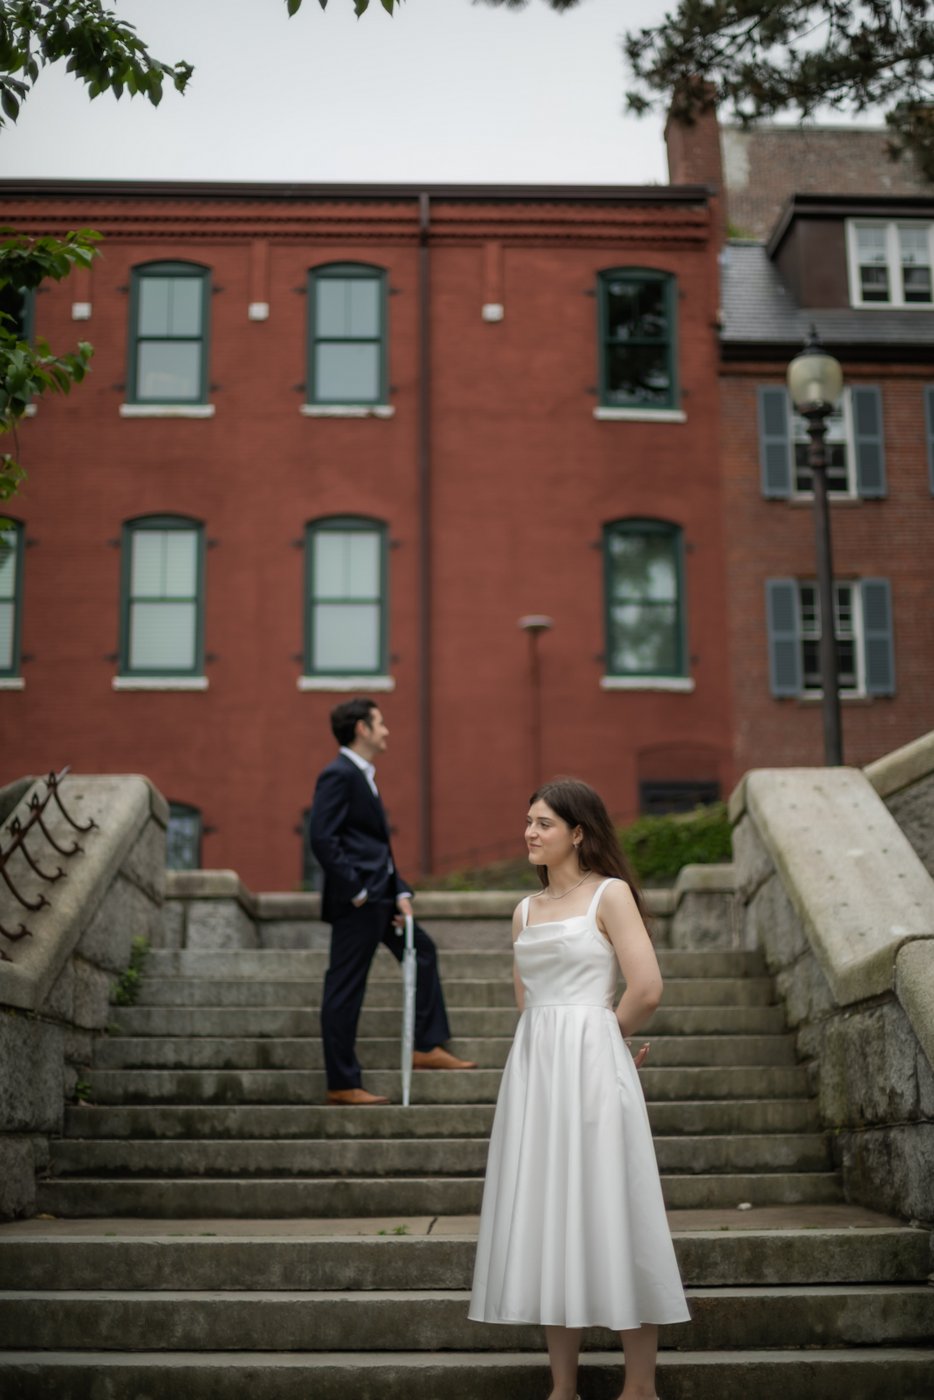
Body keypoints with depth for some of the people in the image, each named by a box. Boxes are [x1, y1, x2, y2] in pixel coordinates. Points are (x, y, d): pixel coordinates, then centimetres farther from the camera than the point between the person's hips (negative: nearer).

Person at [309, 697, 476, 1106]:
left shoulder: (362, 776, 17)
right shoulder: (338, 775, -13)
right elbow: (322, 839, -22)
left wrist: (400, 893, 8)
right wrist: (356, 892, -20)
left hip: (378, 896, 11)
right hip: (355, 902, -11)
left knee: (422, 950, 19)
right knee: (344, 990, -3)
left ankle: (427, 1047, 25)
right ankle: (342, 1084, 3)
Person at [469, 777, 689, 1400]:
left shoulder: (610, 894, -3)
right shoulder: (526, 910, 15)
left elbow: (647, 990, -10)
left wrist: (604, 1039, 3)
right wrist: (557, 1045, 8)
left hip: (591, 1065, -6)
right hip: (535, 1067, 6)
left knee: (604, 1208, -4)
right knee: (546, 1215, 6)